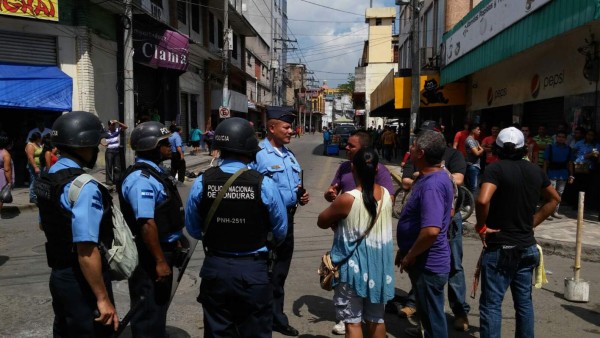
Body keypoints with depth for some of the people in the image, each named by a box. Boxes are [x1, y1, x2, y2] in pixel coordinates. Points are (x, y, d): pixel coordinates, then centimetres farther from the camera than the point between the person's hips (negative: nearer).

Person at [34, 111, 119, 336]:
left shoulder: (47, 178, 5)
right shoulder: (84, 186, -25)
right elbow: (86, 250, -29)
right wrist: (103, 298, -24)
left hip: (59, 274, 9)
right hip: (82, 281, -9)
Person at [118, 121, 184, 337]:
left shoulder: (153, 171, 10)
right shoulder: (141, 178, -23)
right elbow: (146, 224, -28)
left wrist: (174, 242, 22)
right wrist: (160, 261, -25)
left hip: (163, 249, 10)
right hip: (150, 256, -10)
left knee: (159, 307, 25)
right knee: (149, 313, 6)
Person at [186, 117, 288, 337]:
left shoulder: (201, 183, -10)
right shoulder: (264, 184, -17)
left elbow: (193, 229, 4)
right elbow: (280, 232, -3)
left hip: (214, 268, 3)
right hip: (253, 270, -2)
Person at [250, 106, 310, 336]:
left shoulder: (289, 155, 11)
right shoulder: (257, 155, -16)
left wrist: (302, 197, 2)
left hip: (287, 218, 8)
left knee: (280, 272, 20)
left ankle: (276, 318, 36)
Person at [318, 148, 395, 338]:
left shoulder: (347, 199, -21)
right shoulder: (386, 195, -4)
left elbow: (322, 222, -7)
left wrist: (338, 220, 10)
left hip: (355, 265, -5)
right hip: (379, 264, 6)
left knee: (353, 322, 8)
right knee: (376, 319, 20)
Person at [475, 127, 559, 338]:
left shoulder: (496, 169, -15)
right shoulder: (535, 170, 6)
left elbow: (483, 200, -31)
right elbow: (554, 199, 21)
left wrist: (481, 226, -15)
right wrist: (532, 223, 17)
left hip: (500, 248, -6)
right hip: (527, 247, 7)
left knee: (491, 304, -1)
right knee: (524, 301, 18)